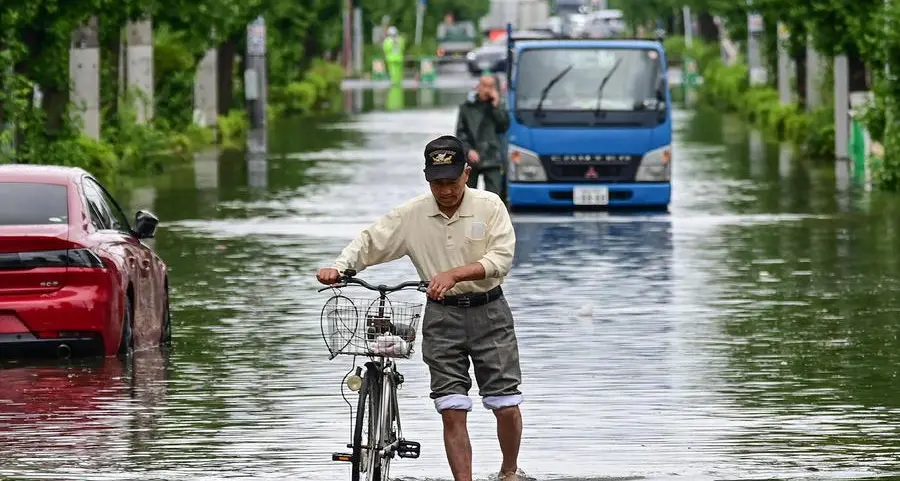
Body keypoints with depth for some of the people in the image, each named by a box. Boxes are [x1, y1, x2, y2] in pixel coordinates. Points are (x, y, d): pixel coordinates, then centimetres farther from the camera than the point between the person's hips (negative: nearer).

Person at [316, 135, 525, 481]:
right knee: (452, 410, -6)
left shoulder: (490, 206, -6)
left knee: (506, 406, -1)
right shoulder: (411, 215, 0)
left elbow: (501, 258, -15)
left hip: (488, 312, -1)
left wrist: (454, 274, -27)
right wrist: (338, 268, -14)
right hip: (442, 314, 1)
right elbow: (370, 242, 4)